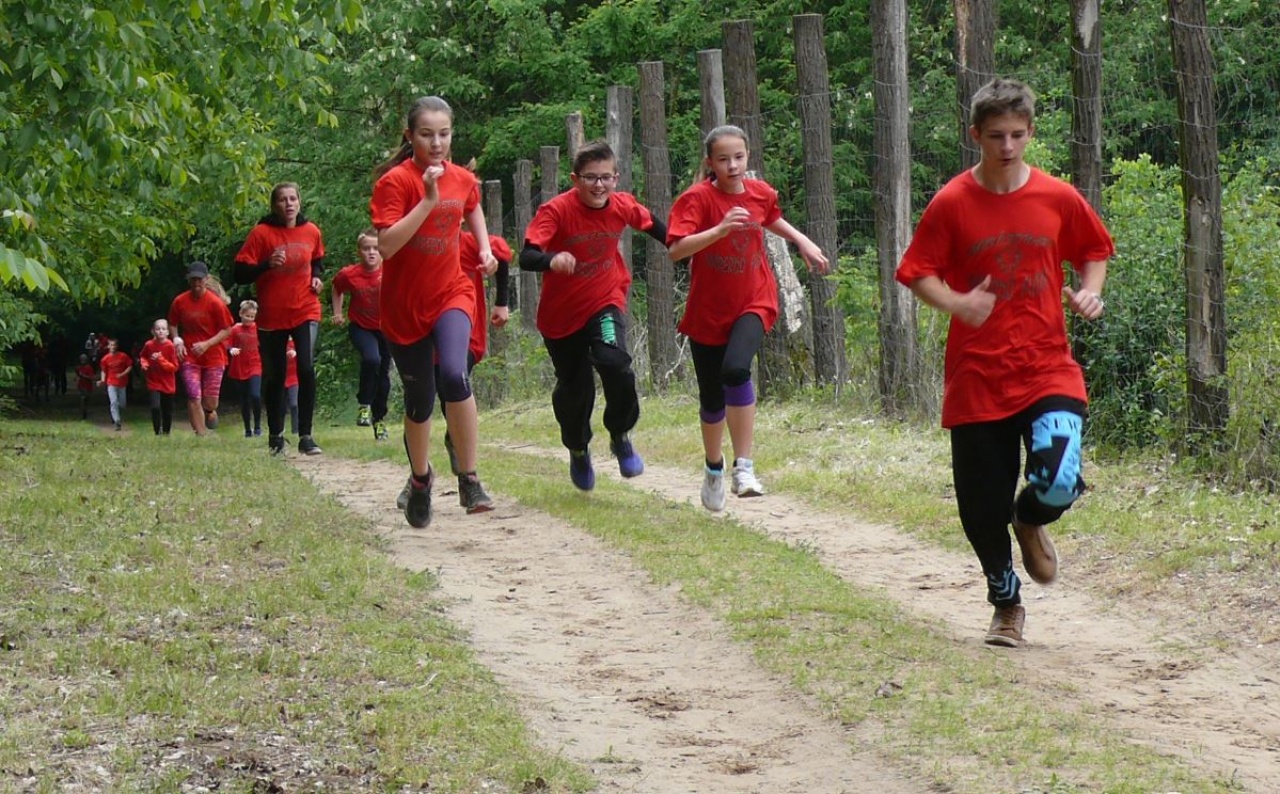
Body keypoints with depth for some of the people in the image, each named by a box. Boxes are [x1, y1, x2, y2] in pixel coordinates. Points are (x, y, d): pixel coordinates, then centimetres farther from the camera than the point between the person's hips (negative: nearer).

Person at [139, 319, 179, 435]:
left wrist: (160, 360, -23)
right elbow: (142, 357, 14)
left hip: (168, 385, 0)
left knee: (168, 411, 11)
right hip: (154, 383, 0)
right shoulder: (149, 345, -8)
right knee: (155, 407, -19)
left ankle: (166, 433, 29)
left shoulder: (170, 346, -13)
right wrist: (143, 363, -8)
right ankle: (158, 433, -7)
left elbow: (174, 367, -13)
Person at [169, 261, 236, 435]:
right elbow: (172, 324, 13)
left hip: (213, 357, -1)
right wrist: (177, 340, -6)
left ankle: (210, 411, 40)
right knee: (194, 398, -12)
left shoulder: (216, 303, -11)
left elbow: (227, 330, -7)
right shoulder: (180, 302, -2)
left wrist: (207, 344, -19)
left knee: (210, 403, 2)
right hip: (189, 358, 1)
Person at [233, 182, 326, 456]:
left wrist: (317, 276, 4)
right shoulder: (261, 233, -8)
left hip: (306, 312, 1)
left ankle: (306, 436, -10)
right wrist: (267, 264, -26)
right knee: (274, 378, 8)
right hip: (271, 317, -1)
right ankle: (275, 436, 26)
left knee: (306, 369, -17)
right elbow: (240, 274, -11)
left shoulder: (311, 232, 3)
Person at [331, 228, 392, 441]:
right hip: (361, 327, -1)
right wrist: (338, 313, 5)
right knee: (371, 359, -29)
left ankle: (379, 419, 23)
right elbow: (337, 289, 7)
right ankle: (364, 405, -13)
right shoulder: (349, 275, -14)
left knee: (384, 373, 7)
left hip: (386, 328, 1)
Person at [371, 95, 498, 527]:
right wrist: (428, 200, -30)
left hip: (451, 294, 1)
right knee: (419, 399, 8)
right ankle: (420, 479, 36)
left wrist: (485, 250, 11)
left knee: (454, 374, -26)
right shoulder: (395, 182, -14)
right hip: (405, 304, -1)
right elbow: (387, 245, -27)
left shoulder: (463, 180, 0)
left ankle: (469, 480, -17)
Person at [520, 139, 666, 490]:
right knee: (573, 389, 10)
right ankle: (578, 451, 41)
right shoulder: (556, 210, -22)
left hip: (605, 303, 1)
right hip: (561, 314, -1)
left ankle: (621, 438, -2)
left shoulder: (623, 206, -9)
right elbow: (526, 257, -34)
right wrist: (552, 260, -54)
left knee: (615, 365, -26)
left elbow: (649, 223, 15)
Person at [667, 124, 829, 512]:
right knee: (712, 397, 10)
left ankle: (744, 466, -24)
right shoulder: (697, 198, -15)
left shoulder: (761, 193, -2)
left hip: (754, 302, 0)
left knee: (736, 368, -29)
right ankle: (714, 468, 39)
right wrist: (720, 229, -40)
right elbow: (675, 249, -30)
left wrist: (803, 241, 19)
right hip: (708, 311, 0)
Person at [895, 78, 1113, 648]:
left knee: (1058, 482, -21)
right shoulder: (951, 204, -3)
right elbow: (918, 274, 0)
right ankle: (1006, 604, 30)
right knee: (982, 507, 4)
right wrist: (957, 304, -19)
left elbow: (1094, 251, 18)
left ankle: (1030, 522, 17)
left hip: (1047, 370, 0)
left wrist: (1090, 292, -2)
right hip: (976, 379, 0)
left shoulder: (1059, 199, 2)